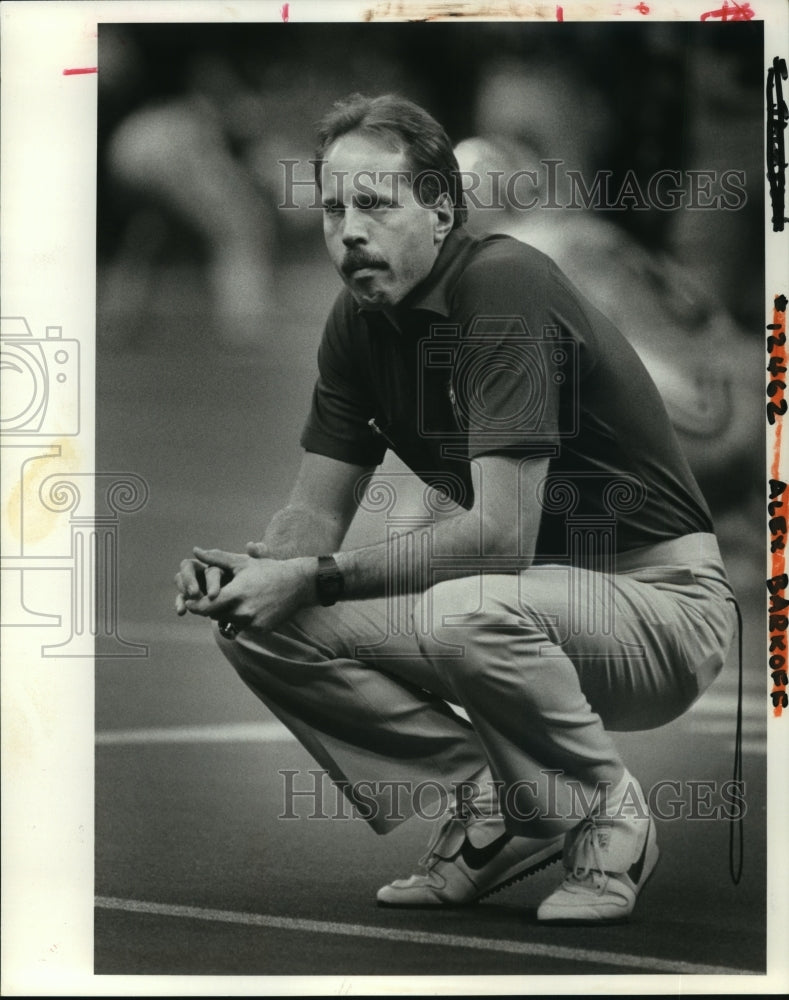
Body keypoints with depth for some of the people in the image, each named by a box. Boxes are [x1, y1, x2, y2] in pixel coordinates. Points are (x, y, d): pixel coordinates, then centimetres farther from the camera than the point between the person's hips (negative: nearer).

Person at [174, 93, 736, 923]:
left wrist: (316, 579, -27)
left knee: (471, 613, -39)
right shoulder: (360, 319, 2)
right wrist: (248, 568, -19)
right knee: (259, 622, -6)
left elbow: (500, 535, -30)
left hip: (660, 603, -8)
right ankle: (497, 810, 3)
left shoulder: (506, 287, -24)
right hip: (527, 586, 8)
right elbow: (319, 507, 3)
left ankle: (607, 818, -10)